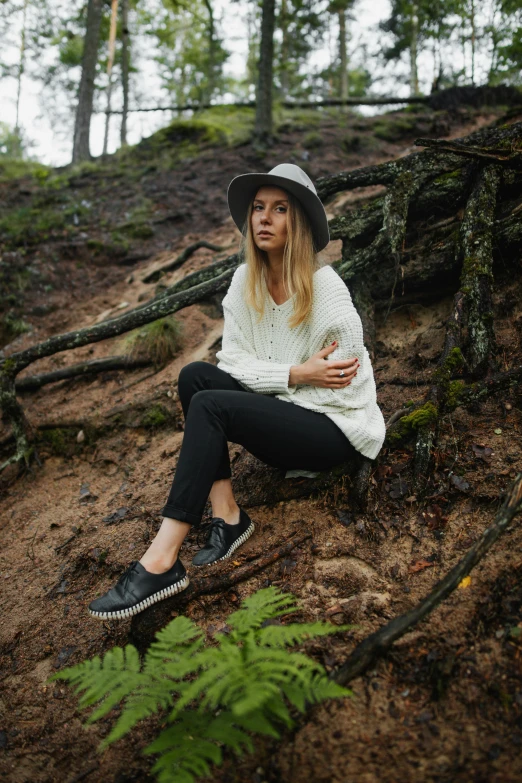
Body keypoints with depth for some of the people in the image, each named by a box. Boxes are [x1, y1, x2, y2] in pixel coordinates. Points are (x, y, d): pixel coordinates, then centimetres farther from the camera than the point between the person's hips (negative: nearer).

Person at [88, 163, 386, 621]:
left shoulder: (326, 288, -18)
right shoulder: (246, 280, -1)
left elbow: (336, 389, -15)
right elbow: (232, 360, -5)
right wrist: (296, 374, -17)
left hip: (336, 428, -6)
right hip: (284, 413, 6)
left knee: (211, 406, -25)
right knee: (195, 376, -13)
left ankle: (162, 563, -26)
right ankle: (227, 515, -15)